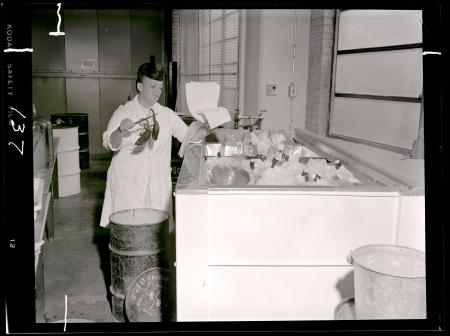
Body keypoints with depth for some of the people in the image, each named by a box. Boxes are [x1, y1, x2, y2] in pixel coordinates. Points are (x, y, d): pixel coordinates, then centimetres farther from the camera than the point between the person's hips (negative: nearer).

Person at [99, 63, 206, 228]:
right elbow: (110, 143, -7)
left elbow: (188, 136, 10)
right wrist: (121, 130, -28)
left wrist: (205, 128, -9)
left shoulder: (167, 114, 9)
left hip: (157, 185, 2)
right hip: (127, 183, -2)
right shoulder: (123, 112, 0)